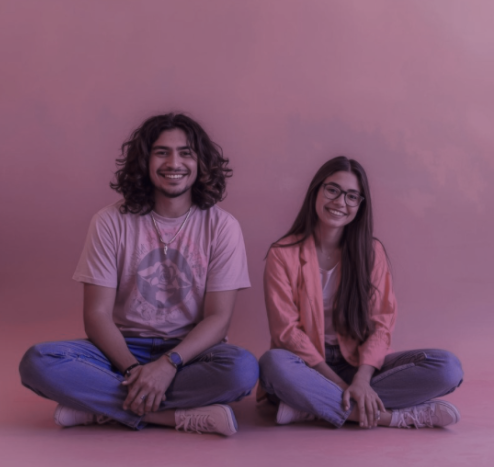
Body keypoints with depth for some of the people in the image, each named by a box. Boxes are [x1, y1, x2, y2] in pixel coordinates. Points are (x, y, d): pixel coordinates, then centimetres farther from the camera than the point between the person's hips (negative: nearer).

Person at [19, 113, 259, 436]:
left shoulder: (222, 226, -2)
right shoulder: (111, 222, -2)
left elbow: (218, 318, -7)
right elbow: (97, 315, -5)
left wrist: (169, 364, -24)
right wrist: (134, 370, -22)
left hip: (189, 350, 0)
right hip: (124, 349, 1)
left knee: (243, 368, -34)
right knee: (38, 362, -27)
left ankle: (103, 405, -22)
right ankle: (182, 416, -26)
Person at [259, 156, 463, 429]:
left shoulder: (371, 252, 6)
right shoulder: (283, 254, -2)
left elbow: (381, 323, -2)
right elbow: (287, 330, -9)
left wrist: (361, 379, -21)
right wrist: (339, 383, -19)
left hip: (357, 364, 3)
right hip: (307, 368, -3)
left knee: (447, 368, -20)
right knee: (273, 363, -38)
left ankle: (314, 404, -25)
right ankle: (385, 415, -30)